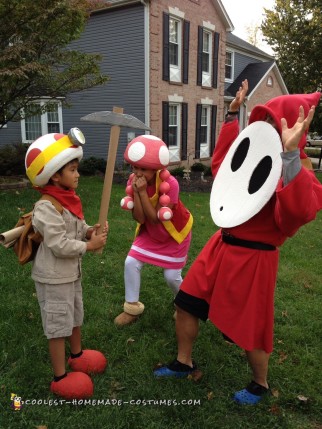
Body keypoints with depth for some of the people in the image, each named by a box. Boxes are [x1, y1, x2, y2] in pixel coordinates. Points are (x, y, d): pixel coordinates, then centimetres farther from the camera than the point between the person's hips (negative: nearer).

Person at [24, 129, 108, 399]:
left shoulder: (69, 200, 3)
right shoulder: (47, 207, -25)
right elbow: (59, 245, -28)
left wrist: (90, 231, -9)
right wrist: (90, 246, -20)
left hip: (72, 273, 9)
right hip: (54, 277, -9)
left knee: (75, 316, 24)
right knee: (58, 324, 4)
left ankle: (77, 355, 46)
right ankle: (60, 377, 20)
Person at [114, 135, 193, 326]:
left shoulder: (170, 184, -32)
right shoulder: (133, 181, -17)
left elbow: (154, 218, -31)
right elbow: (140, 218, -20)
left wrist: (143, 192, -37)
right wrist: (135, 192, -32)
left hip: (174, 233, -4)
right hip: (150, 233, 4)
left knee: (172, 275, 1)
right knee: (131, 263, -7)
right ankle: (132, 308, 12)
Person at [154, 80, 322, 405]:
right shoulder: (258, 158, 9)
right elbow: (222, 165, 27)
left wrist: (290, 155, -47)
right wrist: (232, 116, 24)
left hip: (253, 258, -8)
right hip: (221, 246, 8)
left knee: (249, 329, 7)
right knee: (186, 303, 15)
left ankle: (260, 384, 37)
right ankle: (183, 363, 38)